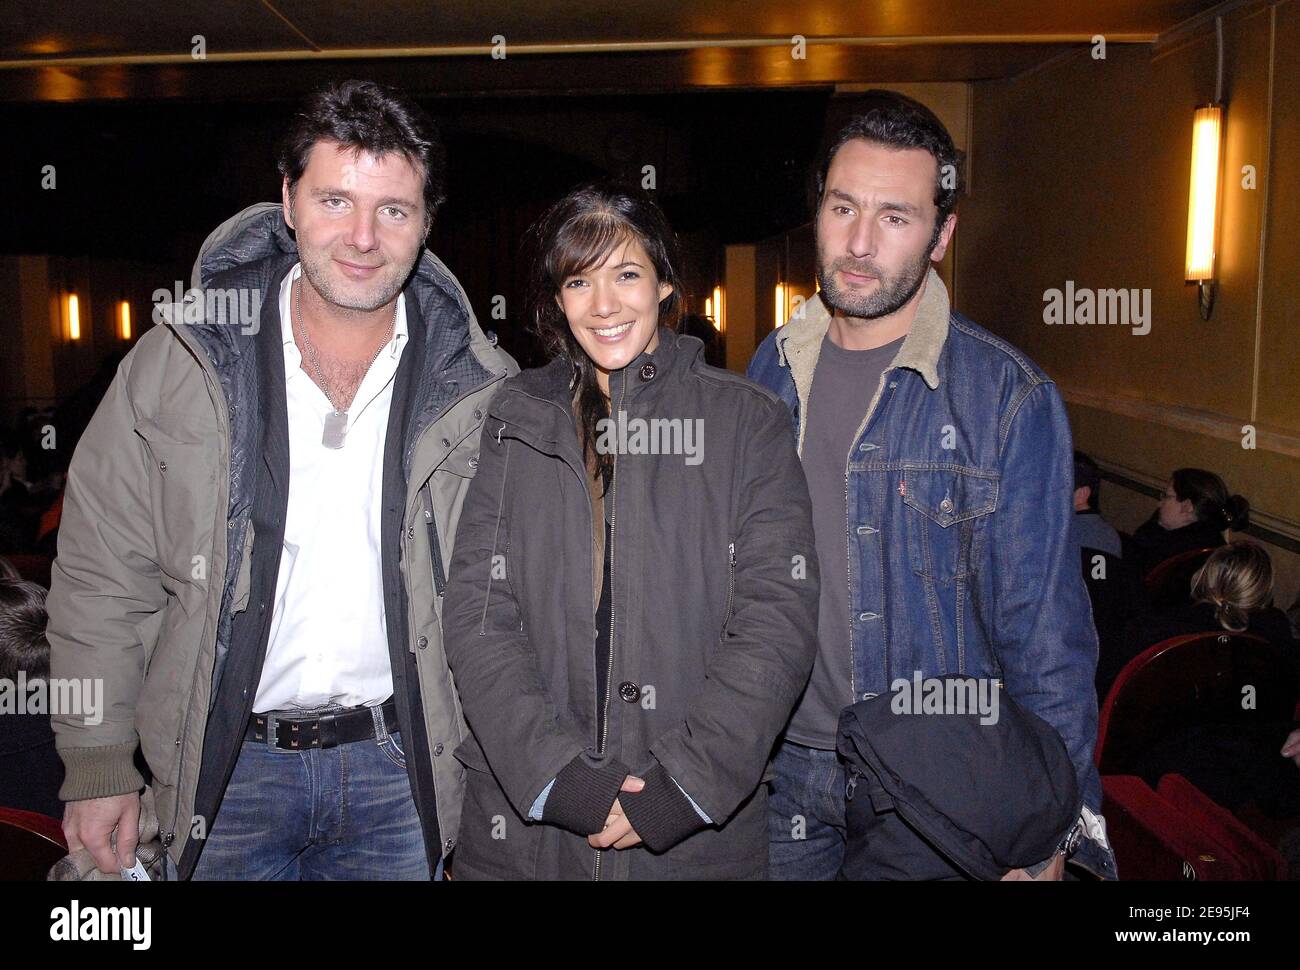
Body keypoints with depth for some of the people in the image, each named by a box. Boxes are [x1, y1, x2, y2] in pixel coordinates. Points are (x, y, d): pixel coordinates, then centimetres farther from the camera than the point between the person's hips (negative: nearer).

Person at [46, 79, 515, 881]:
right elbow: (102, 570, -1)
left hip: (400, 772, 1)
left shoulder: (478, 387, -6)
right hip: (228, 767, 0)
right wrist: (98, 767, 0)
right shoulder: (180, 362, -6)